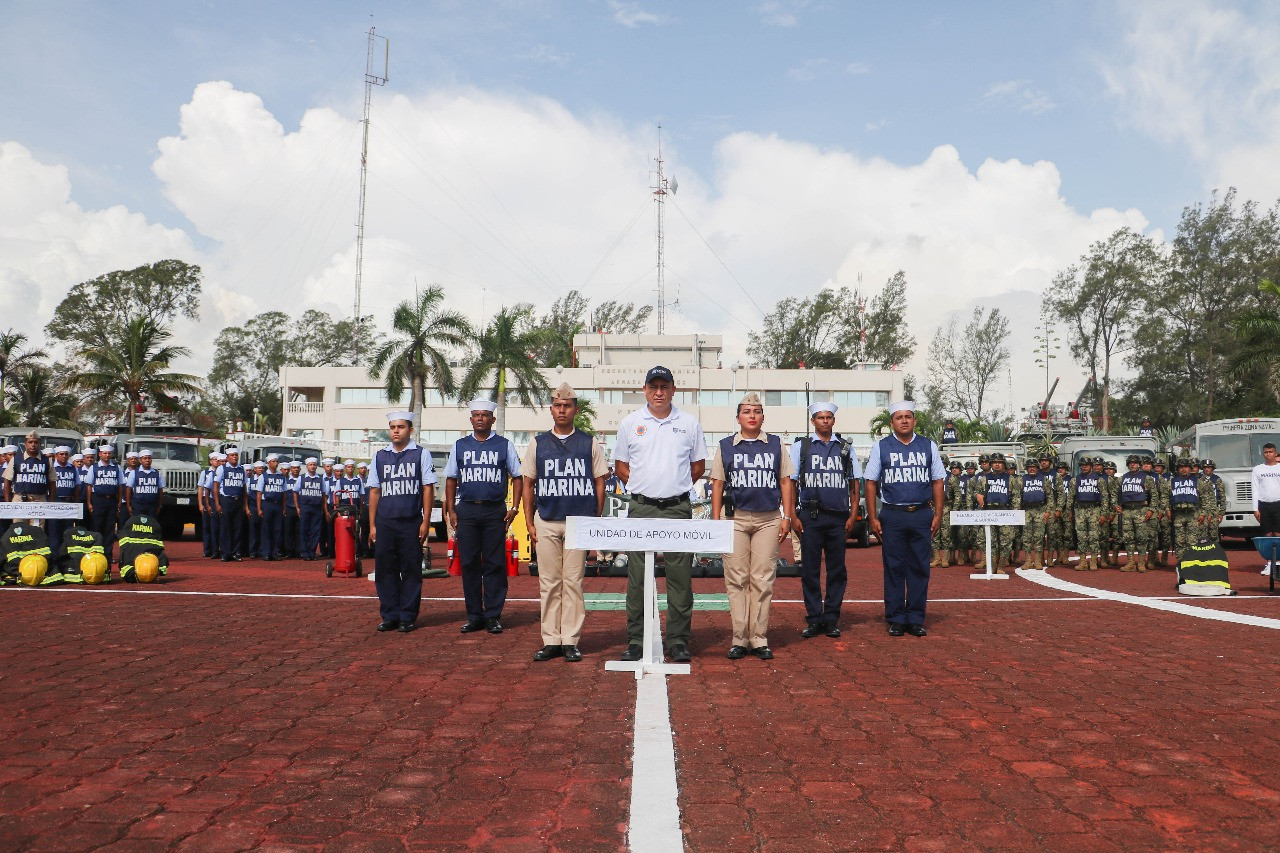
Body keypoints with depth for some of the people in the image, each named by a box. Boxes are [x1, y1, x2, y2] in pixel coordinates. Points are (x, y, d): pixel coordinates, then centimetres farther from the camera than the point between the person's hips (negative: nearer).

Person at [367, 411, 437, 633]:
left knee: (411, 571, 2)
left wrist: (426, 522, -5)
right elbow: (374, 491, 12)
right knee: (385, 570, 4)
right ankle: (389, 616, 14)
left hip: (411, 522, -3)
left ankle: (407, 617, 11)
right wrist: (372, 525, 7)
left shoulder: (421, 454, 3)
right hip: (384, 523, 3)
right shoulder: (380, 456, 12)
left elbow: (428, 488, 1)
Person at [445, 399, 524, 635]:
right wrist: (451, 511, 4)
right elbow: (451, 480, 13)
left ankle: (493, 616, 7)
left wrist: (514, 508, -2)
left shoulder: (504, 445, 6)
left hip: (495, 511, -2)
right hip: (466, 511, 2)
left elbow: (517, 476, 7)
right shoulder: (459, 446, 11)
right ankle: (474, 615, 12)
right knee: (468, 563, 3)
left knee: (495, 563, -1)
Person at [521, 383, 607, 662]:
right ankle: (550, 641, 10)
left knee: (573, 582, -1)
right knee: (548, 583, 3)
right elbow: (528, 485, 12)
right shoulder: (538, 444, 11)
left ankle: (571, 641, 5)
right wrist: (530, 523, 5)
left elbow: (599, 483, 9)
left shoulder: (589, 444, 8)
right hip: (546, 523, 2)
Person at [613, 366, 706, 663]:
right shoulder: (630, 423, 8)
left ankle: (678, 641, 11)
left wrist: (675, 486, 5)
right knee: (637, 578, 2)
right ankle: (635, 641, 11)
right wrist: (643, 485, 2)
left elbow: (698, 466, 14)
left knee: (680, 577, 2)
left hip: (678, 508, 0)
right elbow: (620, 466, 13)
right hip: (641, 508, 0)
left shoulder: (689, 423, 8)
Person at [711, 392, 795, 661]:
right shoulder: (725, 446, 10)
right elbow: (717, 484, 10)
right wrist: (716, 518, 1)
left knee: (763, 580, 0)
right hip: (736, 518, 0)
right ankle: (739, 639, 5)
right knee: (736, 580, -1)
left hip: (768, 519, 0)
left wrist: (786, 517, 4)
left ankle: (759, 639, 6)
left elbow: (786, 482, 12)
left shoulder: (776, 445, 12)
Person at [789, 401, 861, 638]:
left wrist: (852, 516, 4)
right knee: (810, 569, 0)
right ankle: (814, 619, 8)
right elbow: (790, 483, 4)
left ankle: (831, 619, 13)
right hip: (809, 517, -2)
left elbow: (854, 485, 13)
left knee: (837, 570, 4)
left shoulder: (846, 448, 12)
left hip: (838, 518, 2)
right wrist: (793, 516, -4)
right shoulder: (800, 447, 6)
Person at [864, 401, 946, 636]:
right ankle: (895, 620, 11)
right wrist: (873, 517, -3)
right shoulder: (881, 447, 4)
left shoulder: (928, 447, 9)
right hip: (892, 515, -1)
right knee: (894, 568, 2)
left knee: (919, 568, 5)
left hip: (922, 514, 2)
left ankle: (916, 619, 14)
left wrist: (938, 514, 3)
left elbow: (937, 482, 10)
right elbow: (871, 483, 3)